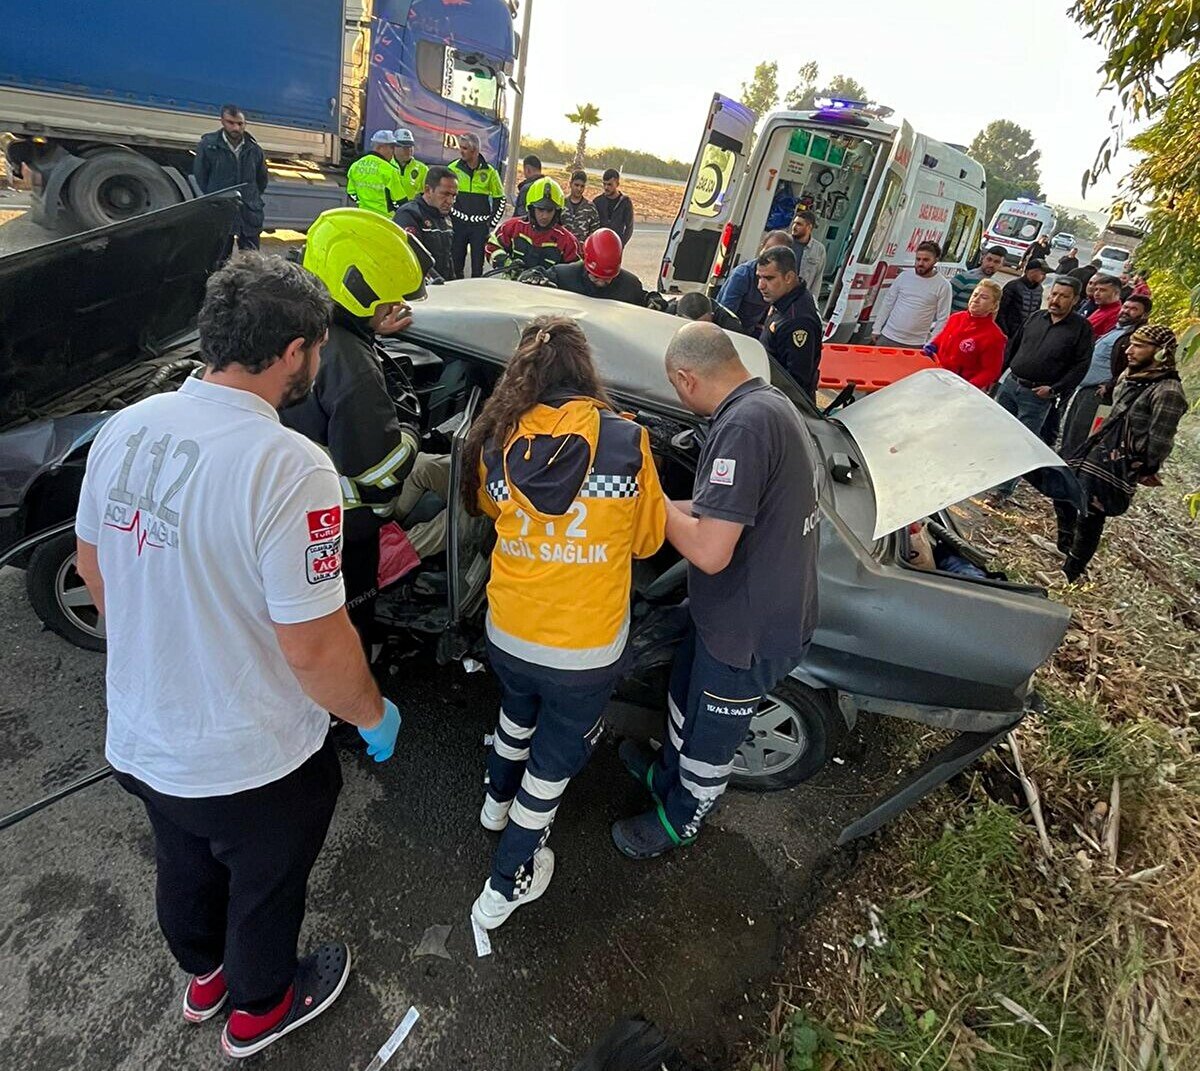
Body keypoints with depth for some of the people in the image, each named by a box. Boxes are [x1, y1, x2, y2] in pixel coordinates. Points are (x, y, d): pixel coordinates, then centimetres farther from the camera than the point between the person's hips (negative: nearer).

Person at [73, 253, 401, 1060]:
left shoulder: (126, 428, -7)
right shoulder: (288, 465, -30)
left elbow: (93, 569, 6)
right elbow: (313, 647, -27)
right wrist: (374, 715, -8)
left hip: (137, 739, 7)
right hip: (250, 763, -6)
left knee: (186, 866, 32)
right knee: (264, 889, 24)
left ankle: (203, 976, 61)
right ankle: (259, 1009, 52)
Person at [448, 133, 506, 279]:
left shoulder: (489, 171, 2)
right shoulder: (453, 168, 2)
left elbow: (500, 199, 8)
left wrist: (492, 224, 2)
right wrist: (452, 215, -2)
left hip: (480, 226, 0)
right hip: (458, 224, 1)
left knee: (478, 266, 3)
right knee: (456, 263, 2)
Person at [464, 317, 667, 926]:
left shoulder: (498, 441, -8)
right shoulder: (626, 441, -15)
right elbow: (647, 539, -1)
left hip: (507, 637, 4)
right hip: (585, 652, -3)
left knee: (518, 713, 34)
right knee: (554, 758, 19)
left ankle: (497, 801, 60)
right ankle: (506, 887, 36)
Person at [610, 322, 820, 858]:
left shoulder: (744, 426, -31)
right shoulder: (771, 403, 3)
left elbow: (710, 551, -33)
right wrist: (677, 507, 7)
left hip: (749, 630, -9)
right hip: (732, 609, 9)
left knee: (711, 732, 16)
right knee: (685, 693, 29)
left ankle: (681, 818, 43)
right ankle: (666, 773, 55)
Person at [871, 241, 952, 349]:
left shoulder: (943, 285, -4)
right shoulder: (904, 276, 4)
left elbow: (942, 319, -4)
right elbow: (887, 303, 9)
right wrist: (877, 330, 6)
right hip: (888, 338, 3)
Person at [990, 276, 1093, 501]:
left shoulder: (1081, 327, -5)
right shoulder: (1037, 317, 8)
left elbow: (1081, 365, -7)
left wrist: (1055, 389, -14)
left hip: (1037, 395, -4)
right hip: (1010, 383, 5)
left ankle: (1004, 488, 8)